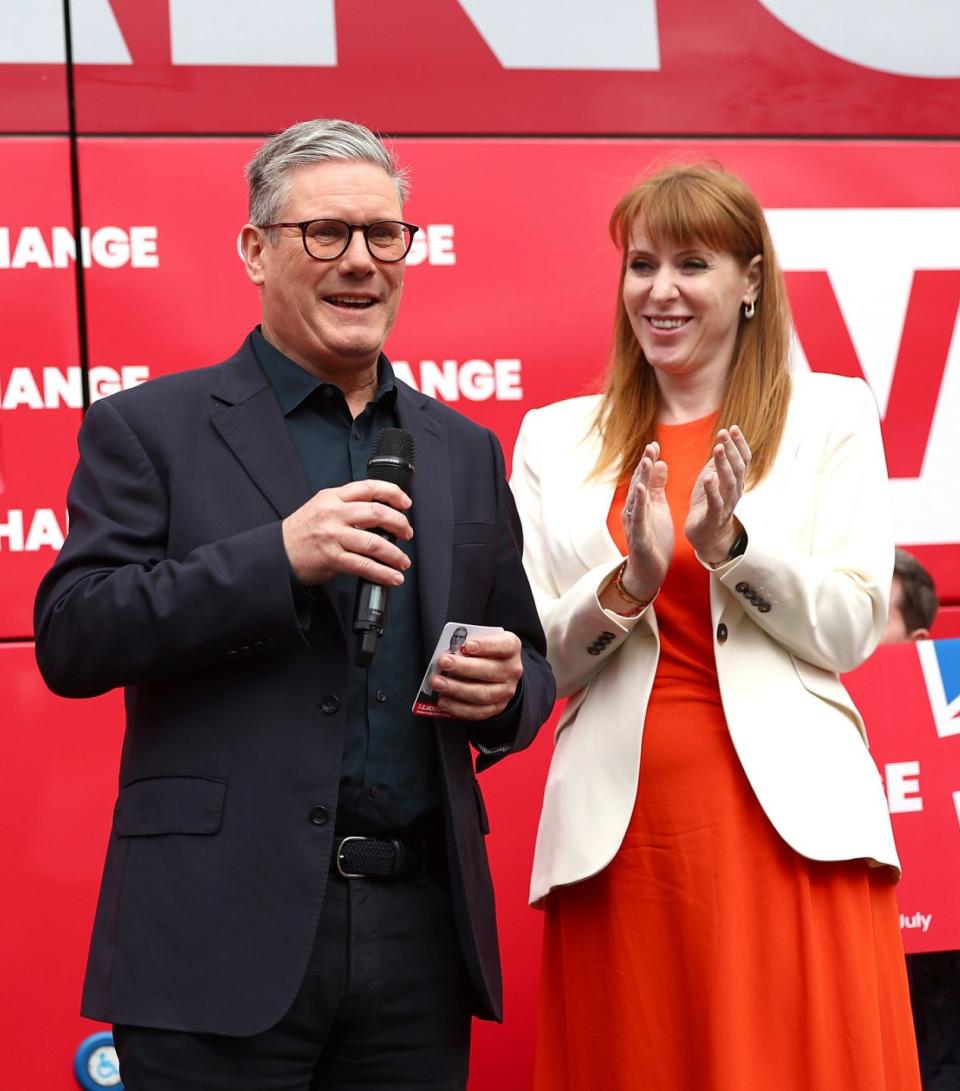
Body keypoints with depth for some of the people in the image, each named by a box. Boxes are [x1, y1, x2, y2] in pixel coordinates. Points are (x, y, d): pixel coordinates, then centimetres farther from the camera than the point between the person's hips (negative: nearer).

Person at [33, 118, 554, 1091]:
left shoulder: (463, 451, 15)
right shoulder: (147, 429, 2)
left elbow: (525, 663, 21)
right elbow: (69, 641, -8)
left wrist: (504, 691, -4)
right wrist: (278, 557, -17)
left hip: (421, 936, 4)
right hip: (225, 931, -4)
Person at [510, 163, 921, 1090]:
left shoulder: (829, 416, 7)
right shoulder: (554, 439, 11)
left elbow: (851, 630, -1)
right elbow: (530, 660, 6)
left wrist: (729, 543, -15)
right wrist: (628, 584, -12)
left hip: (787, 818, -1)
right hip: (617, 823, 1)